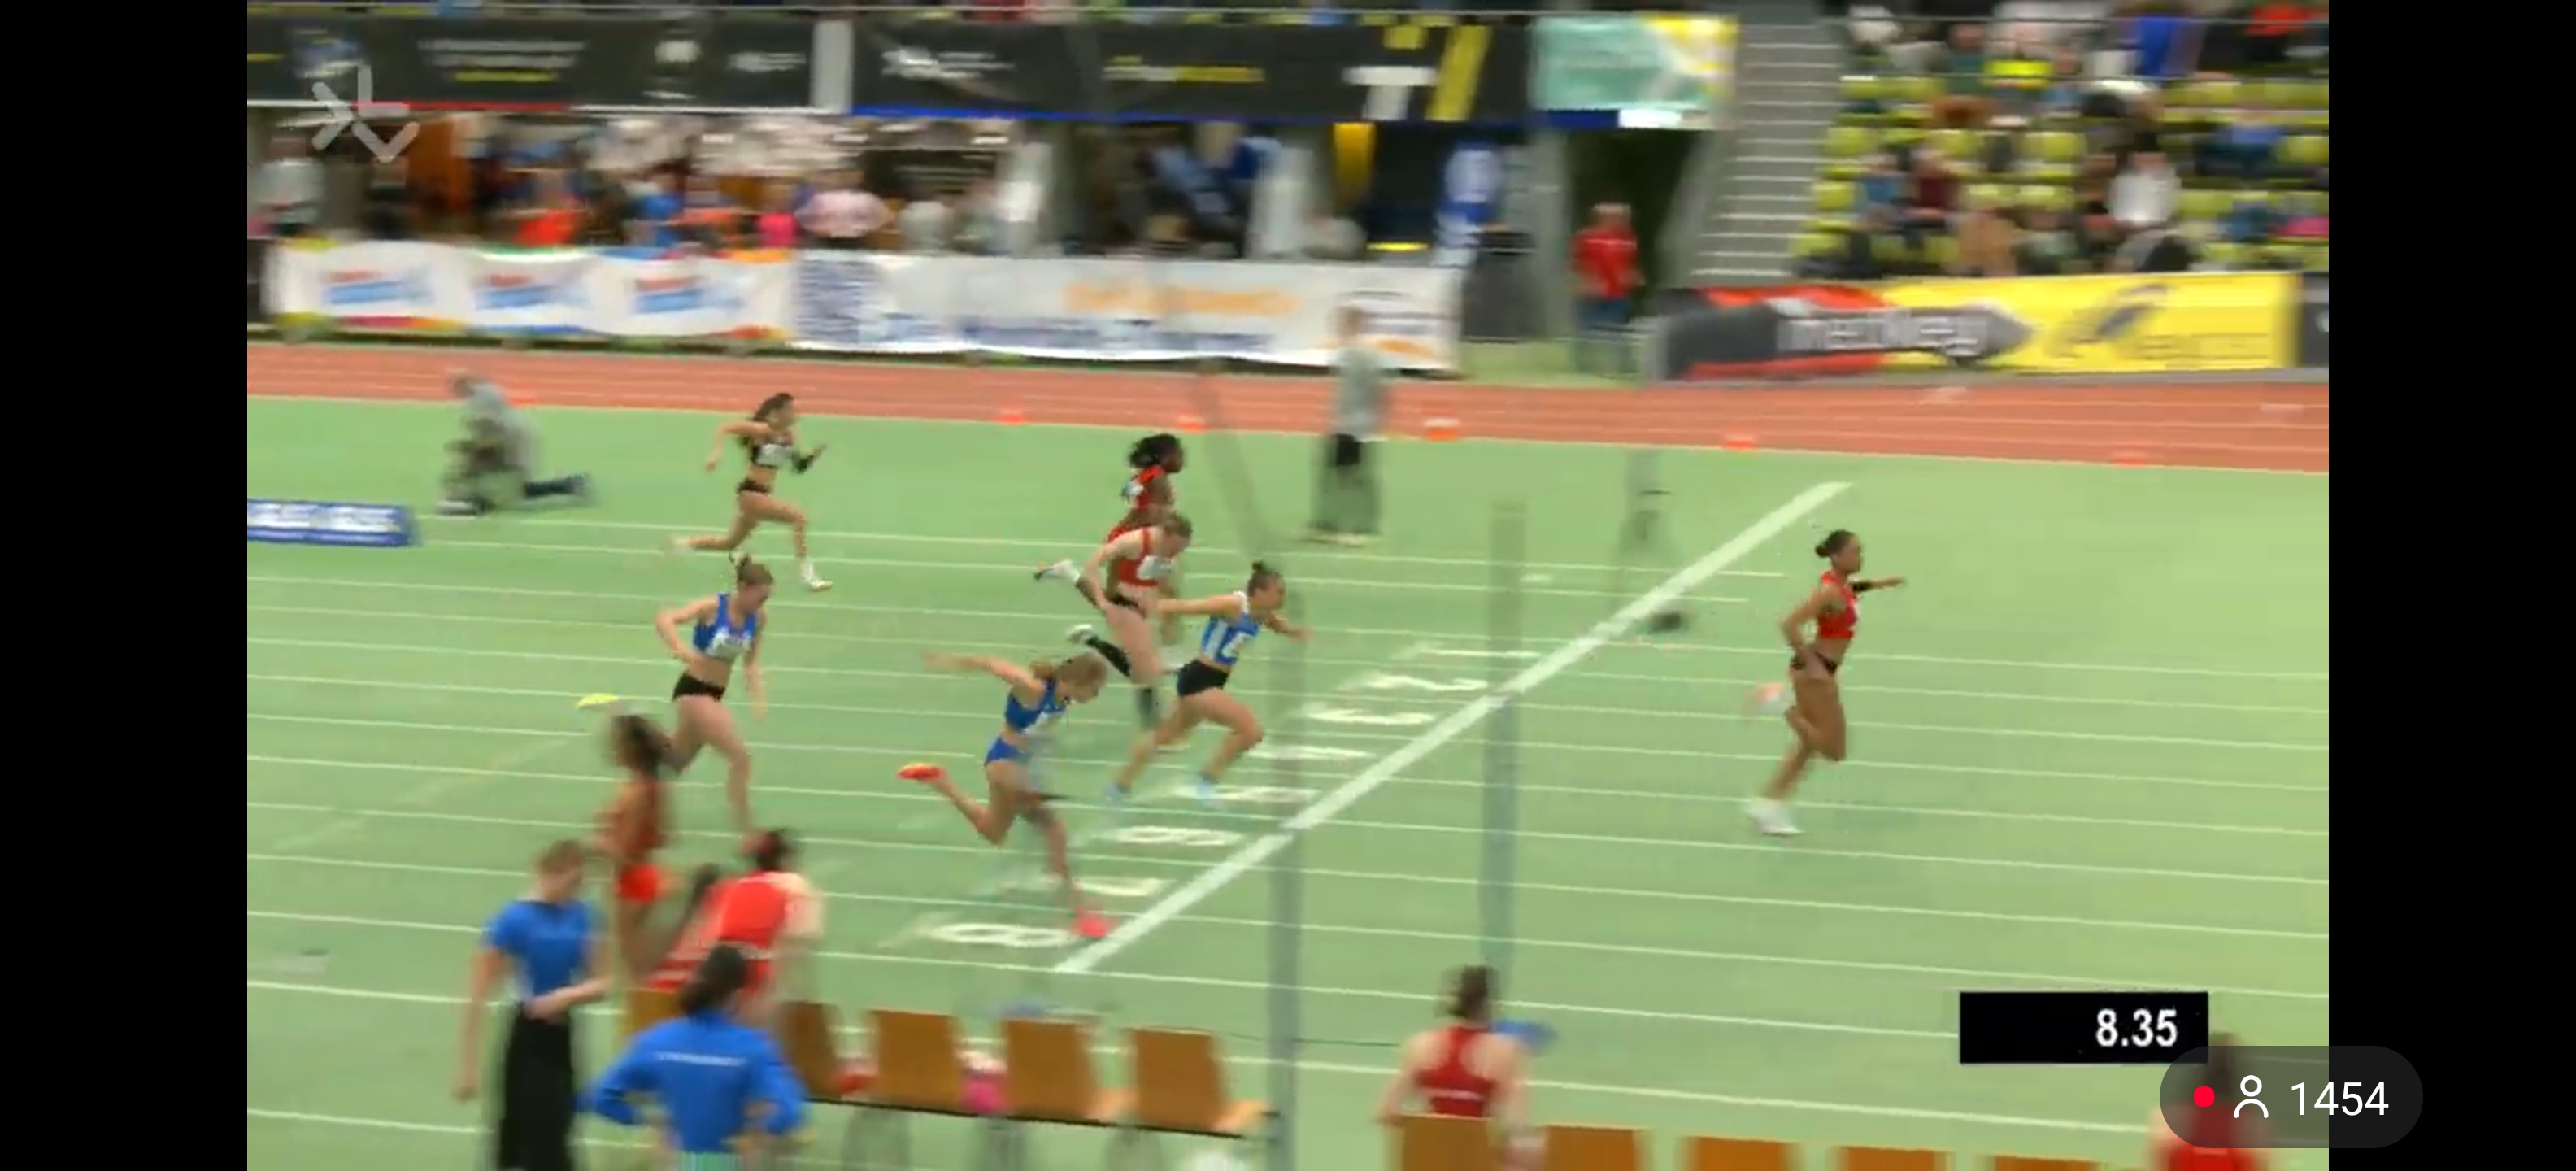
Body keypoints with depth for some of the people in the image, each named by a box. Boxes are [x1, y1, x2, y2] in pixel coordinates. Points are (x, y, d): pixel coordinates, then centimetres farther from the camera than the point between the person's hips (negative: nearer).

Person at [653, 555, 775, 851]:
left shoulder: (758, 620, 0)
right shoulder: (712, 607, -18)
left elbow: (750, 662, 8)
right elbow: (664, 619, -27)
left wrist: (759, 696, -7)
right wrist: (680, 649, -44)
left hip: (714, 695, 7)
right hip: (693, 691, -7)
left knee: (674, 765, 19)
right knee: (740, 756, -16)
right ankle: (745, 832, -12)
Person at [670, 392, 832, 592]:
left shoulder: (788, 436, 6)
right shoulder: (762, 431, -16)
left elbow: (799, 466, 13)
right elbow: (724, 429, -15)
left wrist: (815, 453, -4)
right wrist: (717, 453, -27)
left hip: (764, 494, 9)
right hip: (751, 493, -9)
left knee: (730, 544, 24)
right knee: (798, 517, -23)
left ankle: (683, 544, 41)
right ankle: (806, 574, -23)